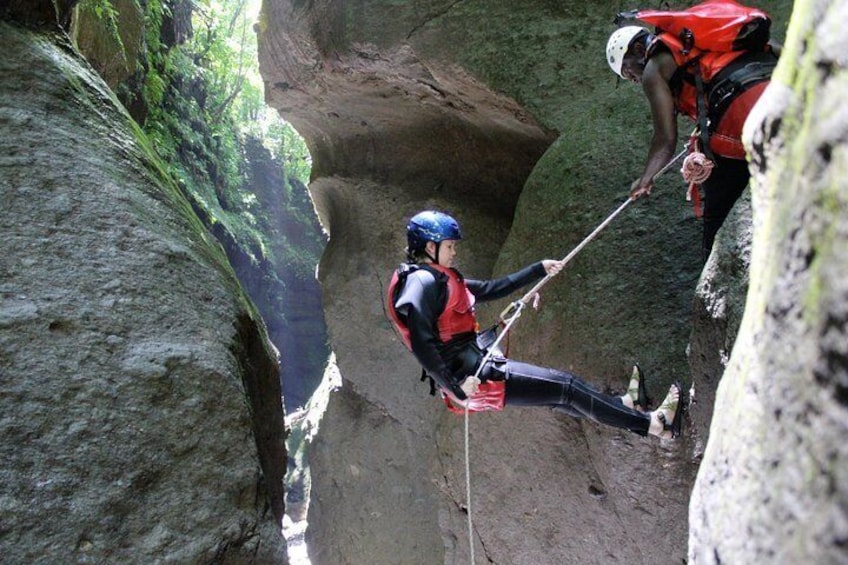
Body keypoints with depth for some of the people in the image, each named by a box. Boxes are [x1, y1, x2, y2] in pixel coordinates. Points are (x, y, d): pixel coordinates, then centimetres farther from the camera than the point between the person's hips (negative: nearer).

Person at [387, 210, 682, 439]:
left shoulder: (441, 279, 15)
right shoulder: (420, 282, -17)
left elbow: (489, 289, 20)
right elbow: (421, 345, -26)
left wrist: (539, 270, 23)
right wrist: (456, 388, -23)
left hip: (476, 365, 10)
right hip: (471, 375, -10)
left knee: (561, 386, 19)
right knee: (564, 387, -1)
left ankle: (624, 405, 37)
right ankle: (654, 424, 10)